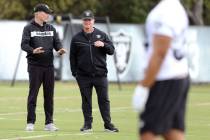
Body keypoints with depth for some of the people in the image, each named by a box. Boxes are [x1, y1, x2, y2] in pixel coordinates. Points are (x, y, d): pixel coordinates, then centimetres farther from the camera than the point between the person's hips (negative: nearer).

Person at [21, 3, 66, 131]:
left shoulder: (51, 28, 14)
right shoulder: (29, 28, 0)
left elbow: (57, 42, 8)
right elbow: (24, 44, -10)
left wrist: (60, 49, -15)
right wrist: (33, 51, -30)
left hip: (49, 65, 5)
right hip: (34, 65, -4)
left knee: (49, 95, 5)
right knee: (33, 94, -3)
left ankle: (49, 123, 10)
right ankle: (30, 123, 1)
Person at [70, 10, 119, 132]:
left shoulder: (102, 35, 8)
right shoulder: (77, 38, 7)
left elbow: (112, 50, 5)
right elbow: (72, 57, 8)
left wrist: (103, 45, -14)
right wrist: (75, 72, 1)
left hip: (100, 74, 0)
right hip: (83, 75, 0)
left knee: (104, 100, 2)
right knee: (86, 100, 4)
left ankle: (108, 124, 7)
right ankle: (88, 124, 10)